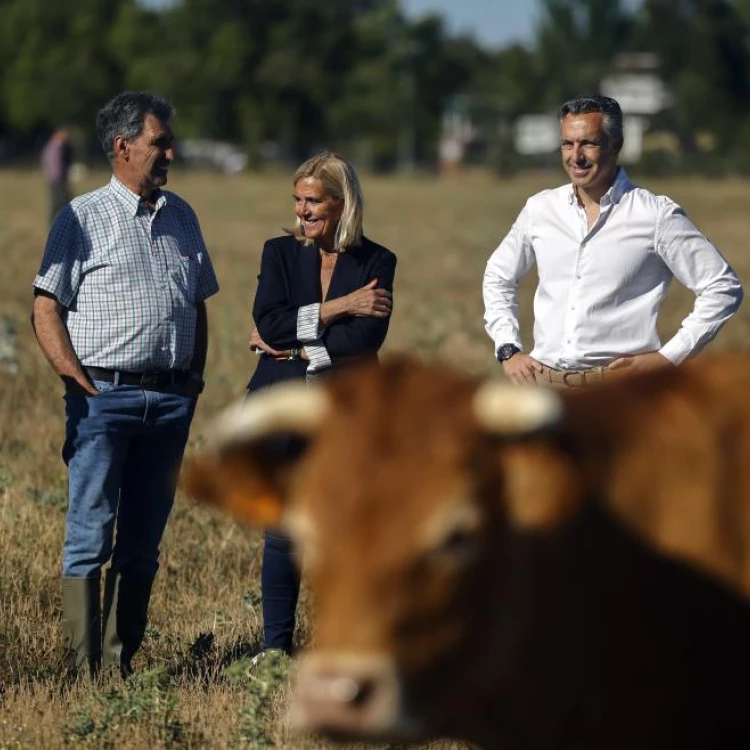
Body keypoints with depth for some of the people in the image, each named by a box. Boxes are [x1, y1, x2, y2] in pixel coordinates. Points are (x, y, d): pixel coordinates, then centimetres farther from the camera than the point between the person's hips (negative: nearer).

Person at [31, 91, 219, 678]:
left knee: (143, 543, 7)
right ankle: (83, 671, -6)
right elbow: (46, 309, -5)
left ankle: (122, 662, 14)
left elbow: (198, 304, 23)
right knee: (90, 538, -7)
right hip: (104, 396, -5)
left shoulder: (181, 217, 15)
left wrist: (195, 377, 11)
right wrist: (79, 381, -13)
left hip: (170, 401, 5)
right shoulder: (84, 217, -1)